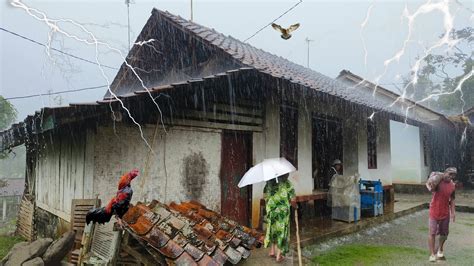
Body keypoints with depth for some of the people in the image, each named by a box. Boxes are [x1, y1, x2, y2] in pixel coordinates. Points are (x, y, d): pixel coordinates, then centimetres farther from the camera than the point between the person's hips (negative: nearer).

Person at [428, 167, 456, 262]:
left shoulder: (453, 185, 3)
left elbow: (452, 199, 10)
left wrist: (453, 211, 6)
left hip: (445, 213, 5)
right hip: (434, 212, -4)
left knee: (444, 233, 14)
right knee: (432, 233, -3)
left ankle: (440, 250, 38)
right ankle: (432, 254, 5)